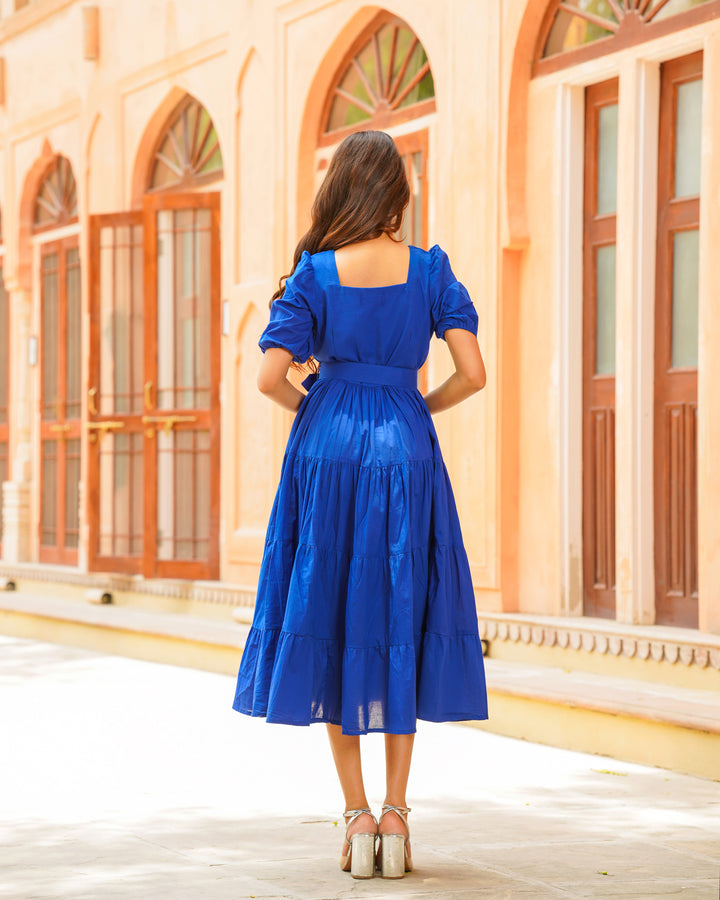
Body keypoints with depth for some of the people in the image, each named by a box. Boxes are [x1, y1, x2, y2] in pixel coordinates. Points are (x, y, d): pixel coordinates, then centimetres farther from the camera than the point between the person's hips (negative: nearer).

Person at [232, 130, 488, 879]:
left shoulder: (315, 274, -4)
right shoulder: (430, 271, -1)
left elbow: (270, 377, -10)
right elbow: (472, 374, -7)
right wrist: (418, 408, 11)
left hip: (326, 453, 0)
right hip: (406, 455, 0)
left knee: (332, 629, 8)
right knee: (401, 628, 10)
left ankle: (356, 817, 5)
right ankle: (395, 813, 7)